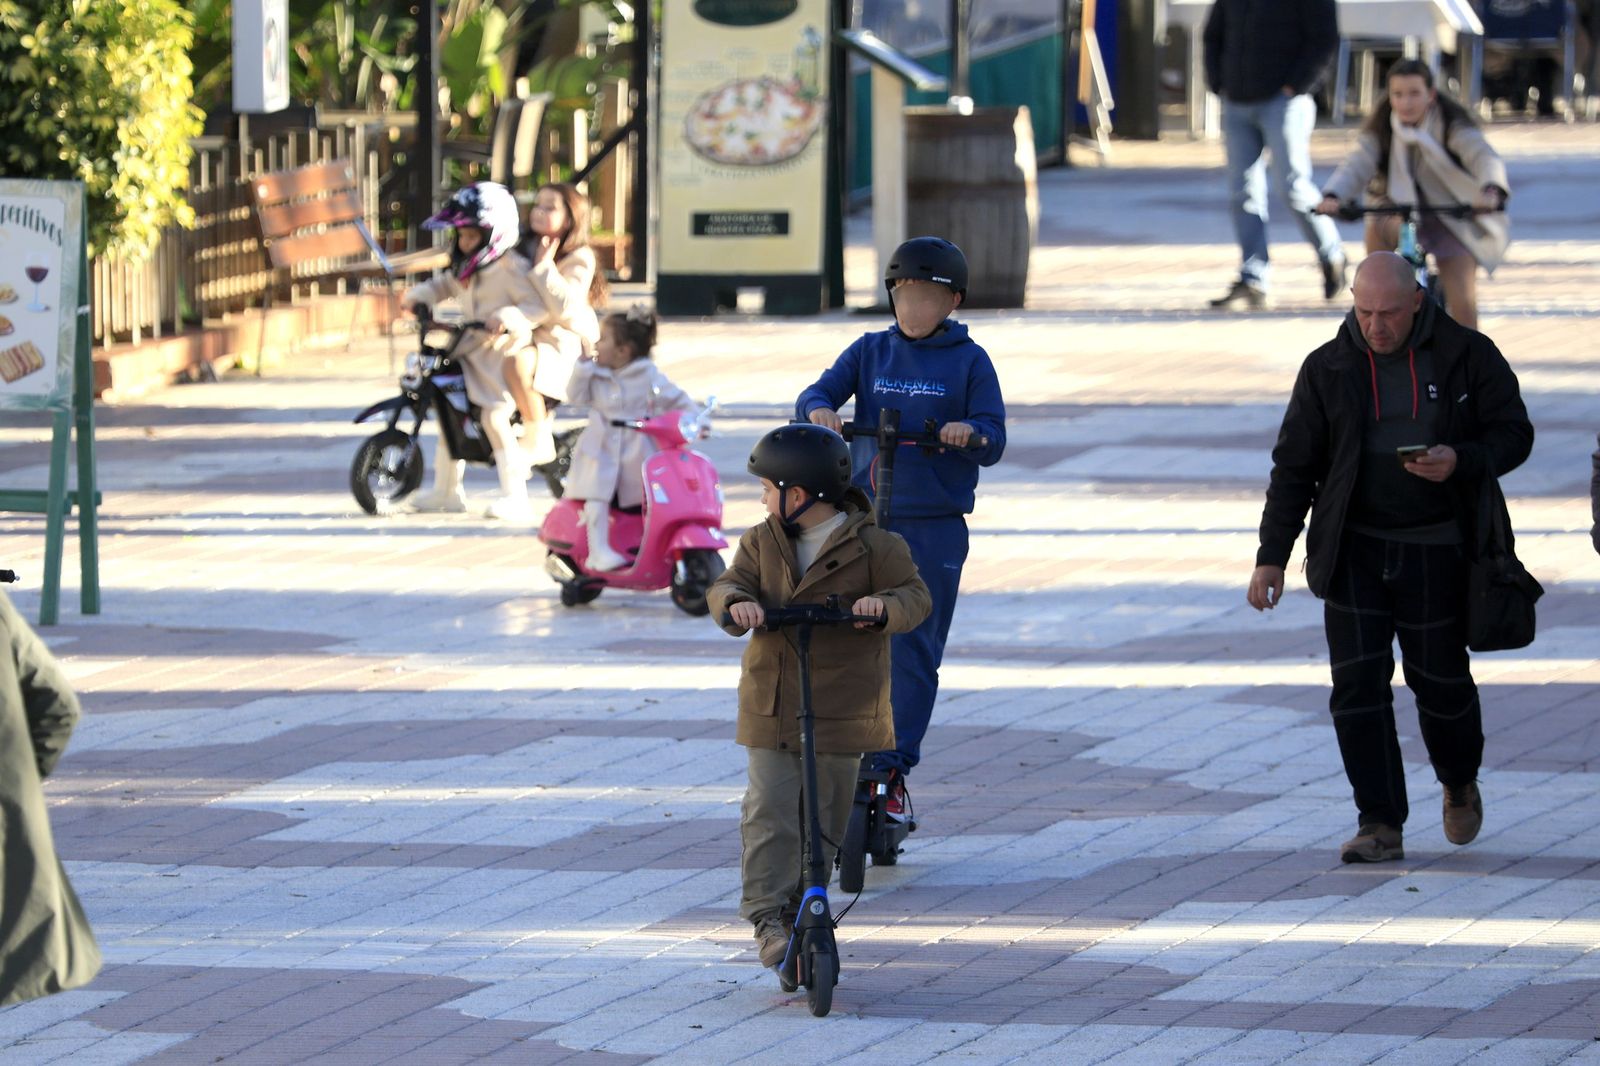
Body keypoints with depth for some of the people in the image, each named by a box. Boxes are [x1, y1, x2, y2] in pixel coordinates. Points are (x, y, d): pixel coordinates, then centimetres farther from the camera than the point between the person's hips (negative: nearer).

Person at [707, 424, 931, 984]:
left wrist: (885, 605, -30)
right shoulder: (762, 543, 8)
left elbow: (916, 596, -7)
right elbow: (726, 586, -1)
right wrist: (737, 603, -25)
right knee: (769, 813, -10)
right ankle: (769, 918, -10)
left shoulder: (873, 547, -4)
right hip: (771, 704, 2)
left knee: (824, 821, 5)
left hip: (840, 706, -2)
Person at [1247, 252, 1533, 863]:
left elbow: (1513, 434, 1)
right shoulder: (1327, 370, 1)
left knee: (1440, 678, 5)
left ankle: (1460, 783, 35)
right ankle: (1380, 825, -3)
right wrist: (1272, 555, 0)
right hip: (1354, 552, 1)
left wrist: (1461, 462, -20)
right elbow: (1294, 467, 4)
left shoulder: (1466, 356, -3)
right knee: (1358, 686, -7)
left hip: (1436, 553, -1)